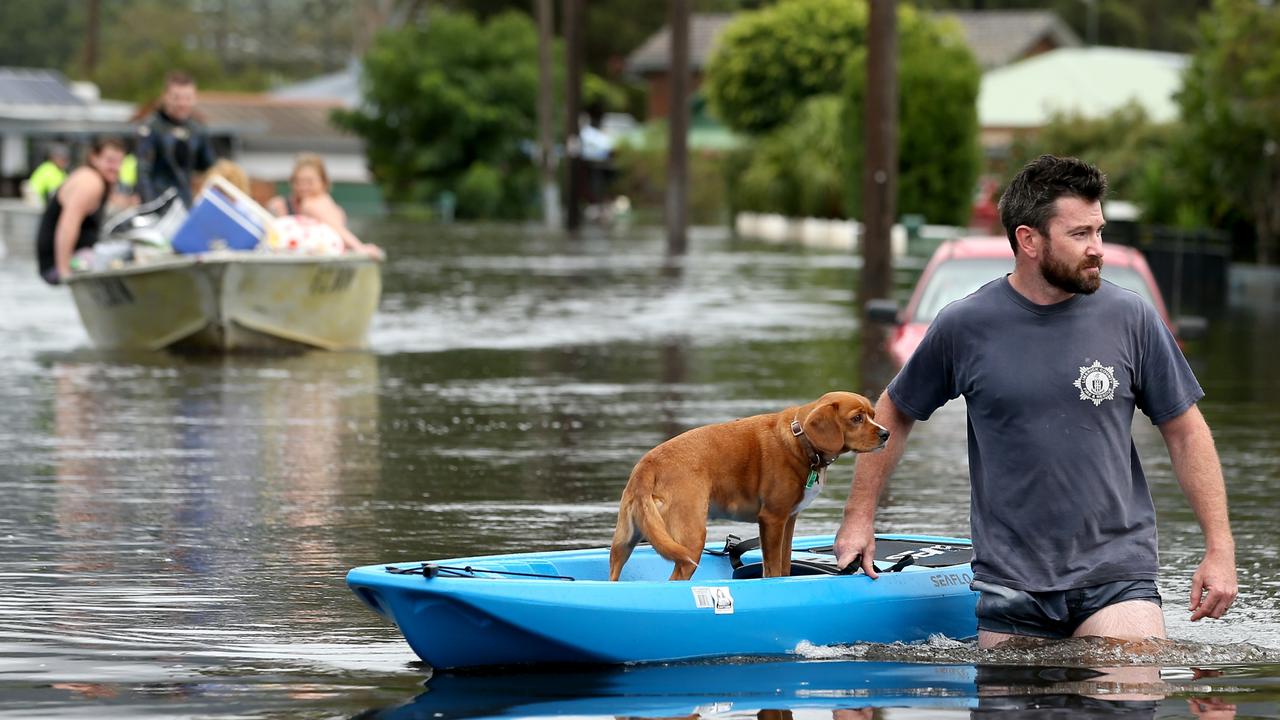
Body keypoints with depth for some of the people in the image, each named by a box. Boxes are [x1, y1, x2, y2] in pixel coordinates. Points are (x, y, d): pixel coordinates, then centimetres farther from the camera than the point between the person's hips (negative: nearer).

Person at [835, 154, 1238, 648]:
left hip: (1116, 575, 0)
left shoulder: (1131, 319, 0)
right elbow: (894, 414, 14)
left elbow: (1185, 431, 7)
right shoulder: (965, 326, -1)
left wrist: (1219, 546, 2)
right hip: (1009, 587, 1)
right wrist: (858, 519, 14)